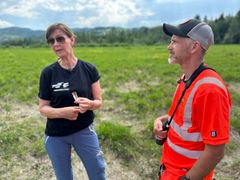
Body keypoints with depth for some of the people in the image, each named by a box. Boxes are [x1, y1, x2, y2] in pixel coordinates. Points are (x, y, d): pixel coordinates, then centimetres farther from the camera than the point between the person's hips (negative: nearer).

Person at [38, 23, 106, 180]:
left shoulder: (89, 69, -8)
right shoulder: (48, 73, -9)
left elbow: (99, 101, -3)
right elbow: (43, 108, -5)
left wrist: (89, 104, -26)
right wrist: (62, 112, -25)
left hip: (84, 131, 0)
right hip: (56, 136, 0)